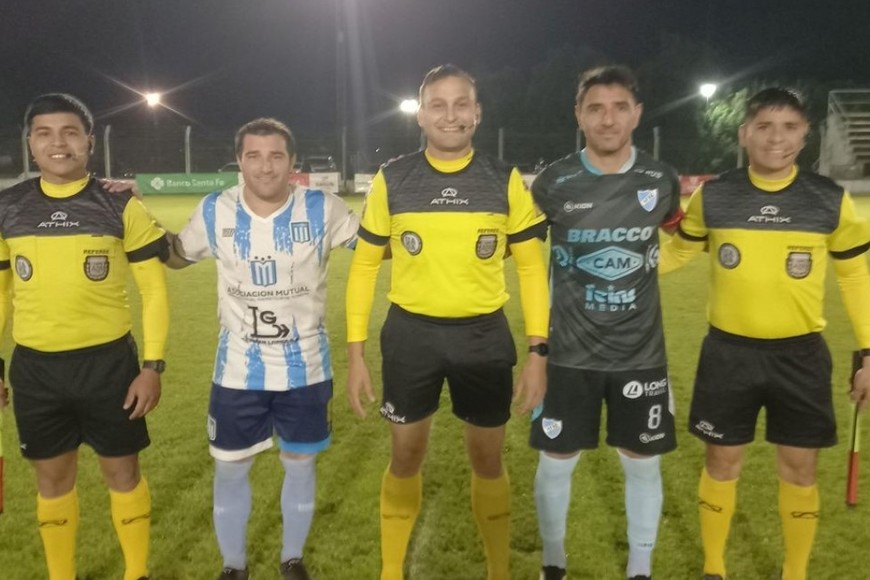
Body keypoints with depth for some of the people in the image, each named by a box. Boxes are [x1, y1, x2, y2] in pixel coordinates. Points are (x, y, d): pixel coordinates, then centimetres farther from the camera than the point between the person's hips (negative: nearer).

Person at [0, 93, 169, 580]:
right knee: (53, 477, 15)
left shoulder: (121, 207, -6)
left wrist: (153, 365, -8)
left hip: (108, 361, -2)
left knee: (122, 471, 10)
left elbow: (155, 289, -4)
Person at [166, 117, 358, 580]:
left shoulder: (322, 209, -11)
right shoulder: (215, 211, -7)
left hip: (305, 367, 0)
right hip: (238, 368, 1)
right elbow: (177, 256, 11)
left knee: (300, 465, 14)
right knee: (230, 469, 12)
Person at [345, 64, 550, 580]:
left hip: (484, 336, 0)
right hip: (411, 334, 0)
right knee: (406, 457, 11)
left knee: (488, 460, 12)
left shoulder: (505, 182, -2)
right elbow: (365, 266, 3)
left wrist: (538, 351, -3)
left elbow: (531, 267, 2)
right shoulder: (392, 181, -2)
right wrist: (356, 352, 0)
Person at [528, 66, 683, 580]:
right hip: (570, 353, -1)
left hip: (641, 353, 2)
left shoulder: (661, 180, -4)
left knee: (643, 462, 12)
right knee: (557, 461, 9)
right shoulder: (553, 184, -9)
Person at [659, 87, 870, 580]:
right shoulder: (712, 197, -5)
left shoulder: (830, 200, -4)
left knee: (799, 469, 10)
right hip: (729, 352, 0)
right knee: (722, 463, 10)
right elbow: (679, 251, 10)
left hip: (800, 354, 1)